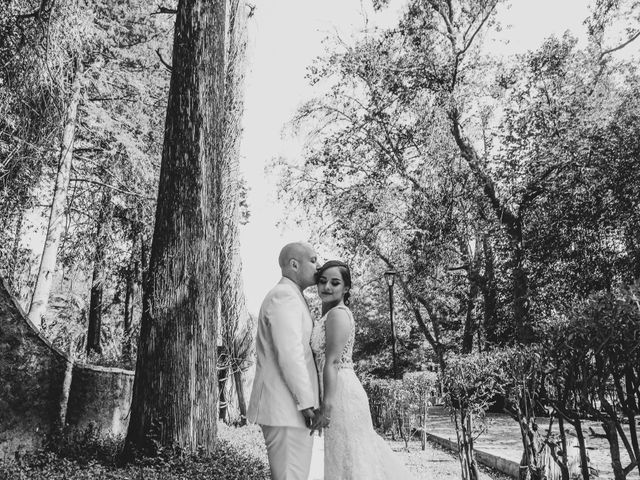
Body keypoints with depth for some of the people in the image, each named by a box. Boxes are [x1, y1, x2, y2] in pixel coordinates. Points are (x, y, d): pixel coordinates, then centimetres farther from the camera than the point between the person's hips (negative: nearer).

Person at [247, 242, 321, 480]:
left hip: (285, 407, 10)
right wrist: (308, 404, -20)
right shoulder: (285, 296, -12)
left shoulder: (289, 297, 21)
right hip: (286, 408, -10)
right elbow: (289, 354, -21)